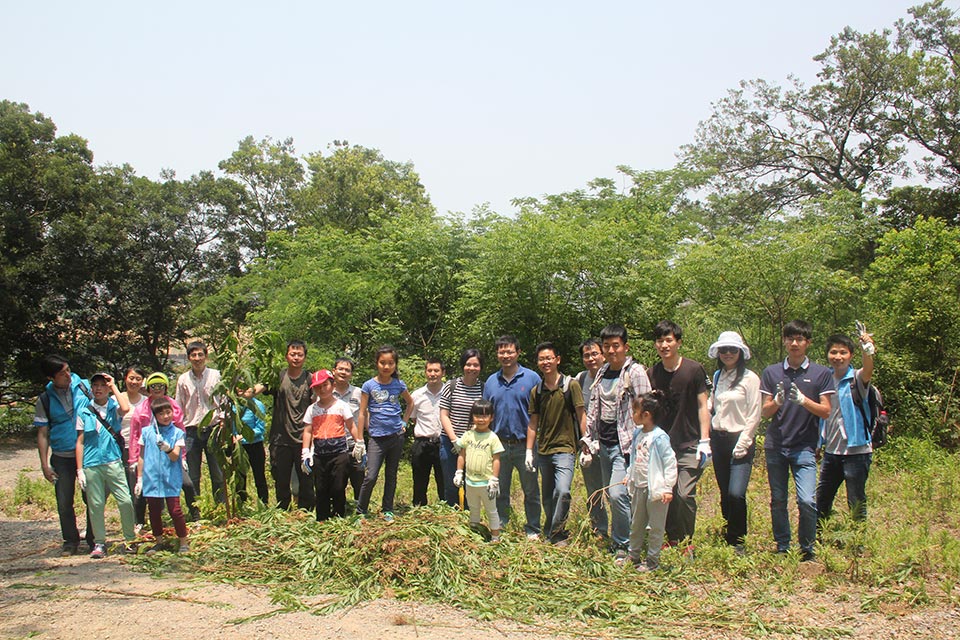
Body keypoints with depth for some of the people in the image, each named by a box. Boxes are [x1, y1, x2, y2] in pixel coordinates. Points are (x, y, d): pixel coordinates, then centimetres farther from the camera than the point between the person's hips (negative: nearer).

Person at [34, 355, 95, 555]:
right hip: (62, 457, 1)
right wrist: (44, 463, -3)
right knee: (64, 503, 6)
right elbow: (42, 433, 2)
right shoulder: (45, 399, 0)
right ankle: (71, 541, 23)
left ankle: (94, 540, 19)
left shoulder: (84, 386, -2)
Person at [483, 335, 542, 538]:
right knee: (499, 490, 12)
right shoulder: (491, 382, 7)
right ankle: (500, 525, 25)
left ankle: (532, 529, 18)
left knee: (530, 490, 6)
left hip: (525, 444, -3)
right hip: (500, 444, 3)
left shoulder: (532, 378, -4)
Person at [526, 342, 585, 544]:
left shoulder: (571, 385, -5)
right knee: (547, 497, 12)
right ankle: (551, 532, 28)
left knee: (562, 491, -21)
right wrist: (529, 452, 8)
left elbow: (581, 416, -4)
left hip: (565, 448, -5)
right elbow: (533, 423, 11)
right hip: (543, 450, 5)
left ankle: (556, 533, -6)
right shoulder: (536, 391, 7)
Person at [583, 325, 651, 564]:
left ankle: (622, 544, 0)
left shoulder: (635, 371, -7)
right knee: (611, 496, 11)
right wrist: (588, 438, 16)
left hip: (625, 444, -7)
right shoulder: (602, 373, 14)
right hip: (604, 443, 7)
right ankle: (616, 540, 22)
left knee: (618, 494, -15)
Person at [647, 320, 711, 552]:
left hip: (689, 445, -4)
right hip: (662, 445, 4)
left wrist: (704, 441, -8)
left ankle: (687, 543, 6)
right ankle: (672, 541, 20)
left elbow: (702, 407, -2)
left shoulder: (693, 370, -4)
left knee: (685, 494, -10)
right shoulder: (652, 374, 5)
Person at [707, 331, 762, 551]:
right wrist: (708, 438, 8)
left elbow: (754, 415, -8)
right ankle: (728, 537, 20)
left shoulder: (750, 378, -6)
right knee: (725, 493, 9)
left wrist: (742, 444, -12)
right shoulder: (717, 377, 12)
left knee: (736, 494, -14)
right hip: (718, 439, 6)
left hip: (740, 439, -5)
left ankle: (737, 540, 3)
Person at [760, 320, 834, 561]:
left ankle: (807, 549, 7)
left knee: (807, 500, -12)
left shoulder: (821, 373, 3)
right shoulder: (771, 372, 6)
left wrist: (803, 400, -19)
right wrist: (778, 400, -18)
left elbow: (826, 411, -2)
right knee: (778, 501, 8)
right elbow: (765, 412, 4)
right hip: (775, 446, 2)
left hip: (804, 447, -2)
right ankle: (782, 548, 22)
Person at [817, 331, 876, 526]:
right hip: (831, 451, 6)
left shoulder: (857, 379, -7)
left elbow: (868, 372, -32)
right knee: (821, 503, 15)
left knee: (857, 505, 1)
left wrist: (868, 352, -53)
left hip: (856, 451, -6)